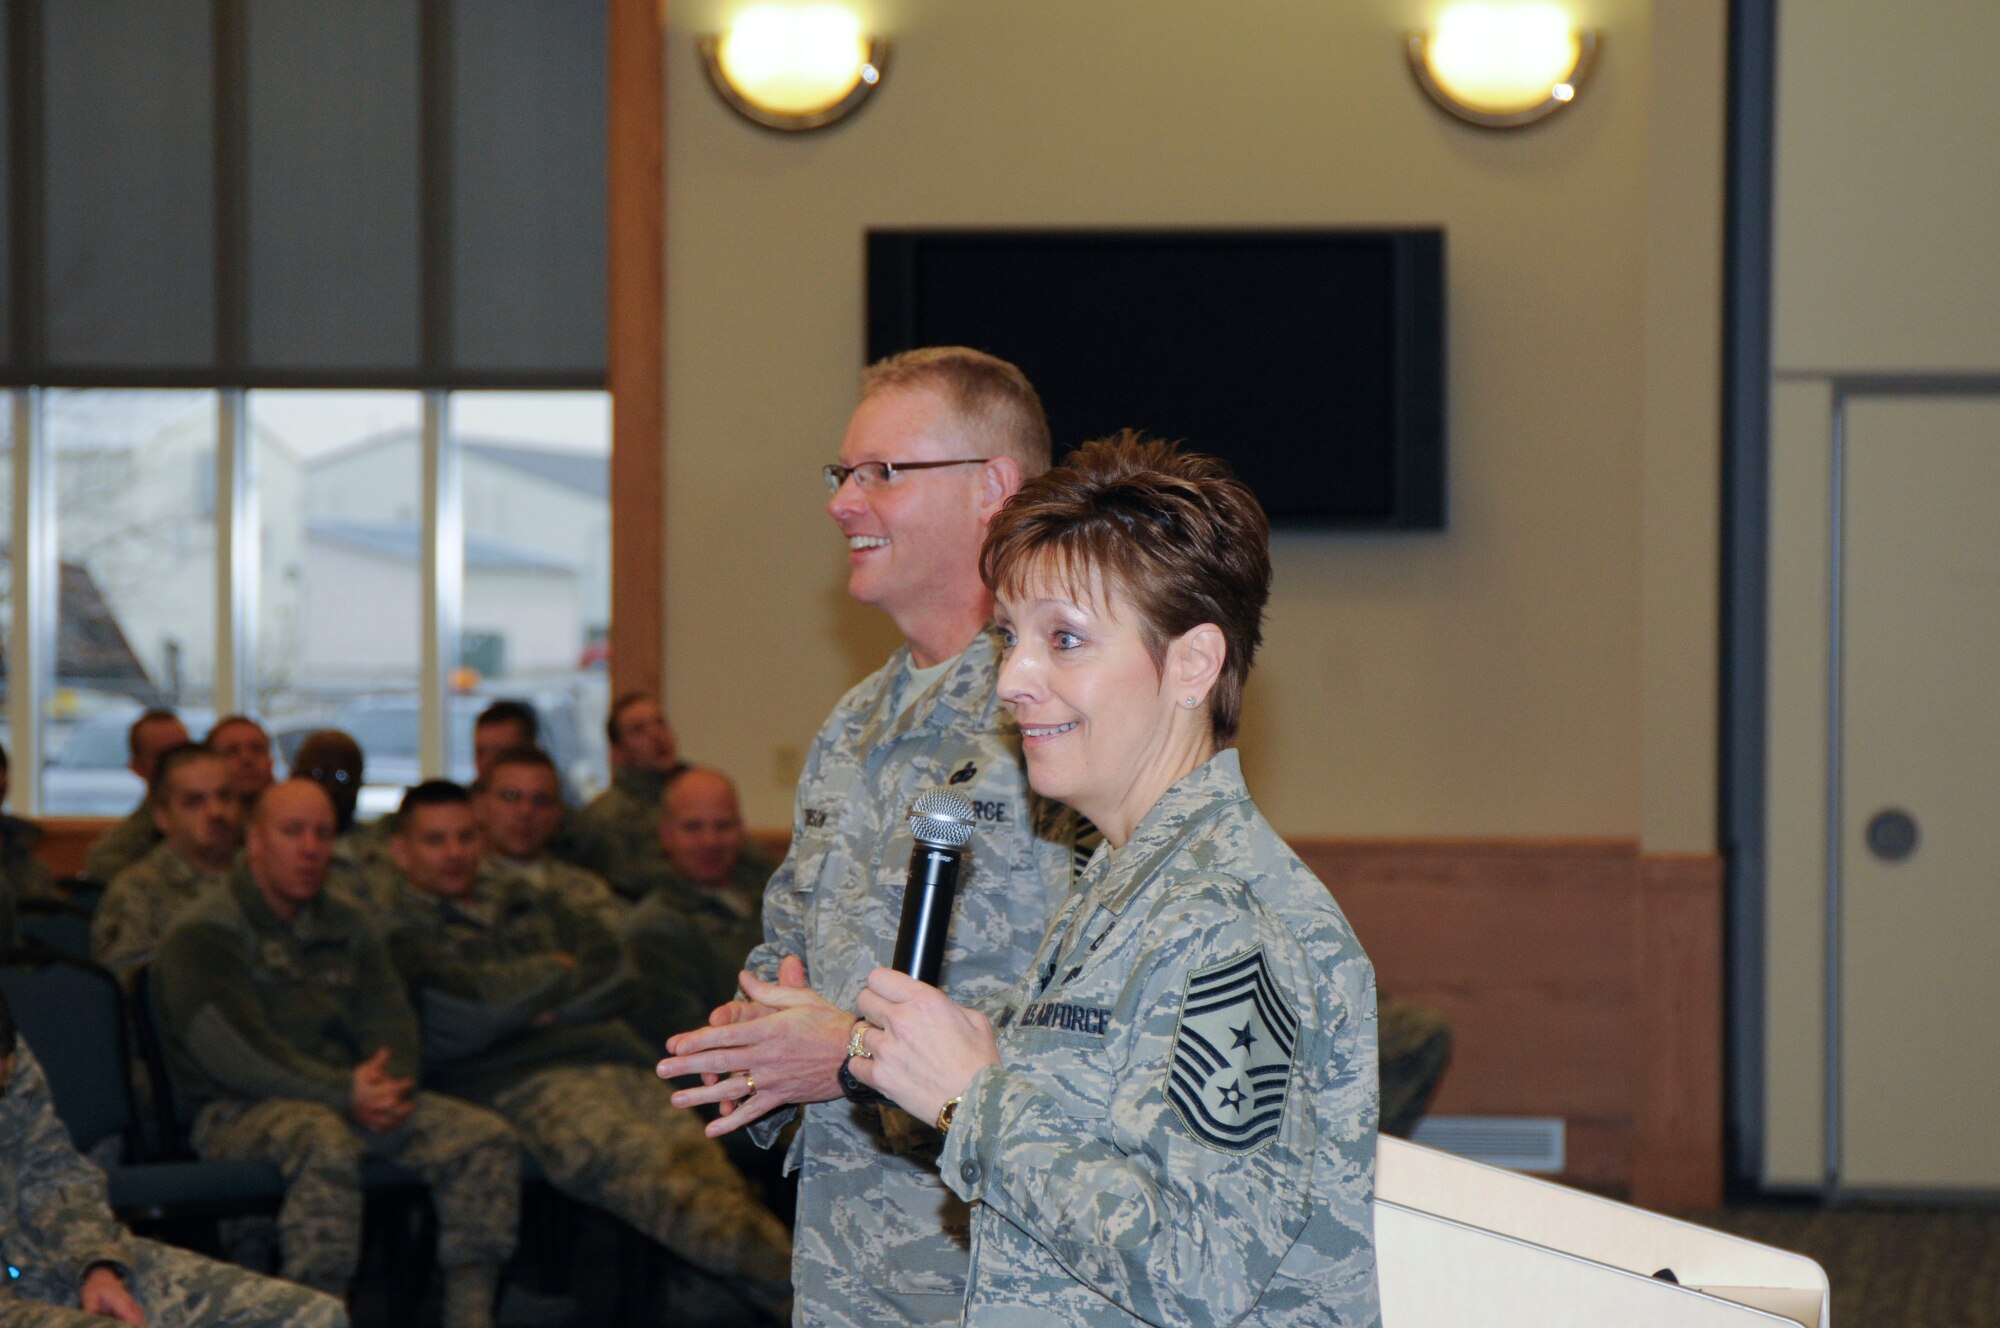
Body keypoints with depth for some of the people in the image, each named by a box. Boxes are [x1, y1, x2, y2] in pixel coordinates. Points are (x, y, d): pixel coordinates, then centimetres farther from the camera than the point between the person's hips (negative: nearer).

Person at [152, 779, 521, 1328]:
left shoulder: (348, 927, 19)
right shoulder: (202, 934, -4)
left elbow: (391, 1020, 10)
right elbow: (235, 1052, -15)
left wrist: (390, 1086, -14)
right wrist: (345, 1093, -20)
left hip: (351, 1101, 7)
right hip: (237, 1112, -7)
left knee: (486, 1137, -13)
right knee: (325, 1142, -40)